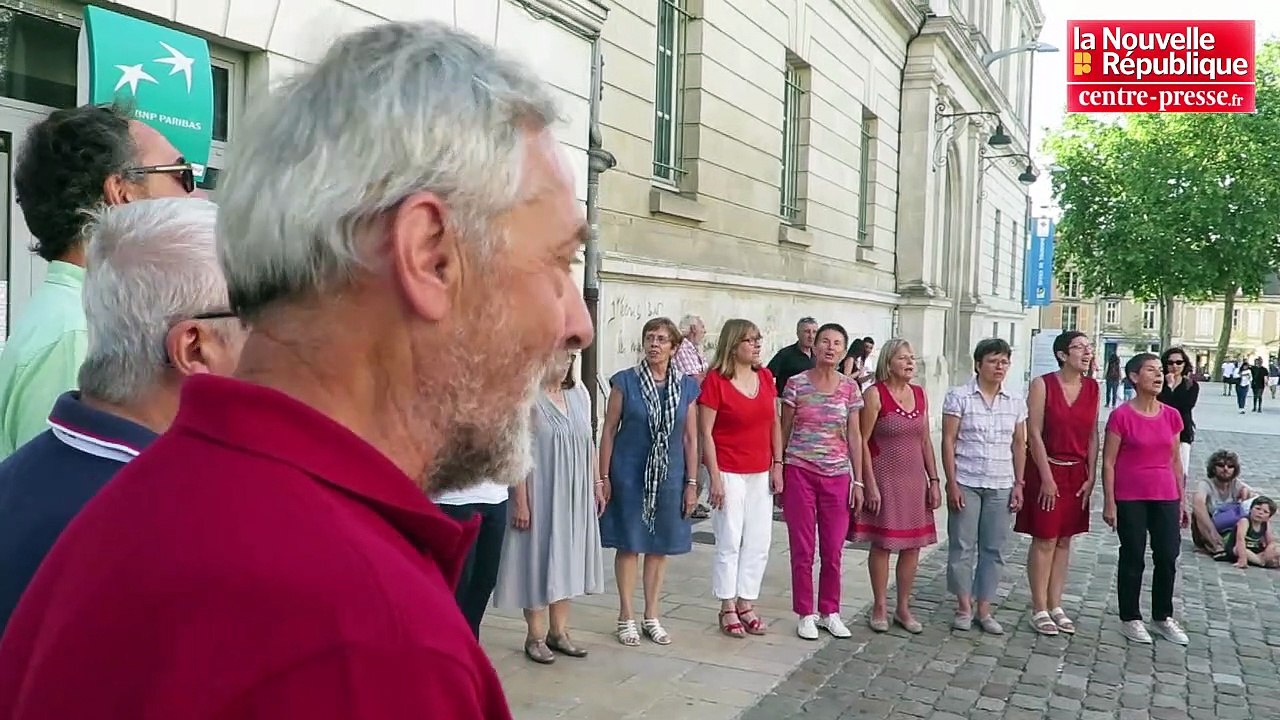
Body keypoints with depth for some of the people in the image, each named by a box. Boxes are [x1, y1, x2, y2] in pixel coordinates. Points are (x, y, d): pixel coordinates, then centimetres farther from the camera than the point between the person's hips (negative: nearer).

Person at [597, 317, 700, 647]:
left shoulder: (687, 386, 3)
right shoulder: (625, 381, -4)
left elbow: (690, 438, 5)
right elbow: (609, 431, -2)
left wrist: (691, 483, 2)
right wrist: (604, 478, -5)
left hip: (669, 476, 2)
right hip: (628, 475, -2)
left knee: (660, 546, 10)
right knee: (628, 544, 4)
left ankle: (651, 617, 23)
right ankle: (626, 617, 16)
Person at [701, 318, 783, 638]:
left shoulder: (766, 377, 6)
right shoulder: (715, 380, -11)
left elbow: (774, 423, 12)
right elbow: (705, 432, -11)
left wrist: (777, 465, 5)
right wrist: (715, 477, -14)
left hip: (761, 473, 6)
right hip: (729, 473, -6)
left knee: (758, 542, 9)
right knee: (730, 542, 2)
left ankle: (746, 604, 22)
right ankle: (728, 609, 15)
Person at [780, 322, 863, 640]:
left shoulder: (850, 388, 3)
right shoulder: (796, 384, -2)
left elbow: (854, 435, 6)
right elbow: (784, 430, 3)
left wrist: (858, 481, 3)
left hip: (837, 475, 2)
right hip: (800, 472, -2)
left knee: (833, 550, 7)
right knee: (802, 549, 4)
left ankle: (830, 611, 23)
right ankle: (805, 614, 16)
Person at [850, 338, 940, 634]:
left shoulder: (919, 394, 8)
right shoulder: (875, 394, -9)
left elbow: (925, 441, 12)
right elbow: (862, 441, -11)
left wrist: (933, 480, 8)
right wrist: (870, 484, -15)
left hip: (915, 478, 6)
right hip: (885, 477, -5)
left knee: (912, 545, 8)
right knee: (882, 544, 2)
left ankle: (904, 608, 21)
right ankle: (880, 608, 16)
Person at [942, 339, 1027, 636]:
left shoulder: (1016, 402, 7)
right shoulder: (959, 396, -4)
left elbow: (1019, 445, 11)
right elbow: (948, 441, -5)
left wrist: (1018, 484, 6)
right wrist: (952, 483, -10)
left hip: (1001, 486, 3)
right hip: (966, 483, -3)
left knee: (994, 549, 7)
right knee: (962, 546, 2)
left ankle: (984, 609, 16)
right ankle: (964, 607, 13)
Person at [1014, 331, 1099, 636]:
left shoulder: (1092, 388, 5)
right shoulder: (1042, 385, -9)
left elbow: (1093, 436, 7)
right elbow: (1034, 433, -11)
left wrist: (1090, 477, 2)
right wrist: (1047, 477, -13)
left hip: (1077, 473, 5)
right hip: (1046, 469, -5)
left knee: (1064, 541, 10)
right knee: (1044, 540, -1)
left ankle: (1055, 606, 20)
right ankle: (1039, 610, 8)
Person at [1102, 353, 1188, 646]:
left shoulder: (1171, 416, 4)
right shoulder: (1121, 416, -10)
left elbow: (1175, 460, 11)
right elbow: (1108, 462, -8)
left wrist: (1181, 500, 11)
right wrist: (1109, 502, -11)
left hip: (1165, 497, 4)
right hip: (1130, 499, -4)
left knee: (1168, 558, 8)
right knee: (1133, 559, 5)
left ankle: (1163, 617, 26)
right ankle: (1131, 619, 18)